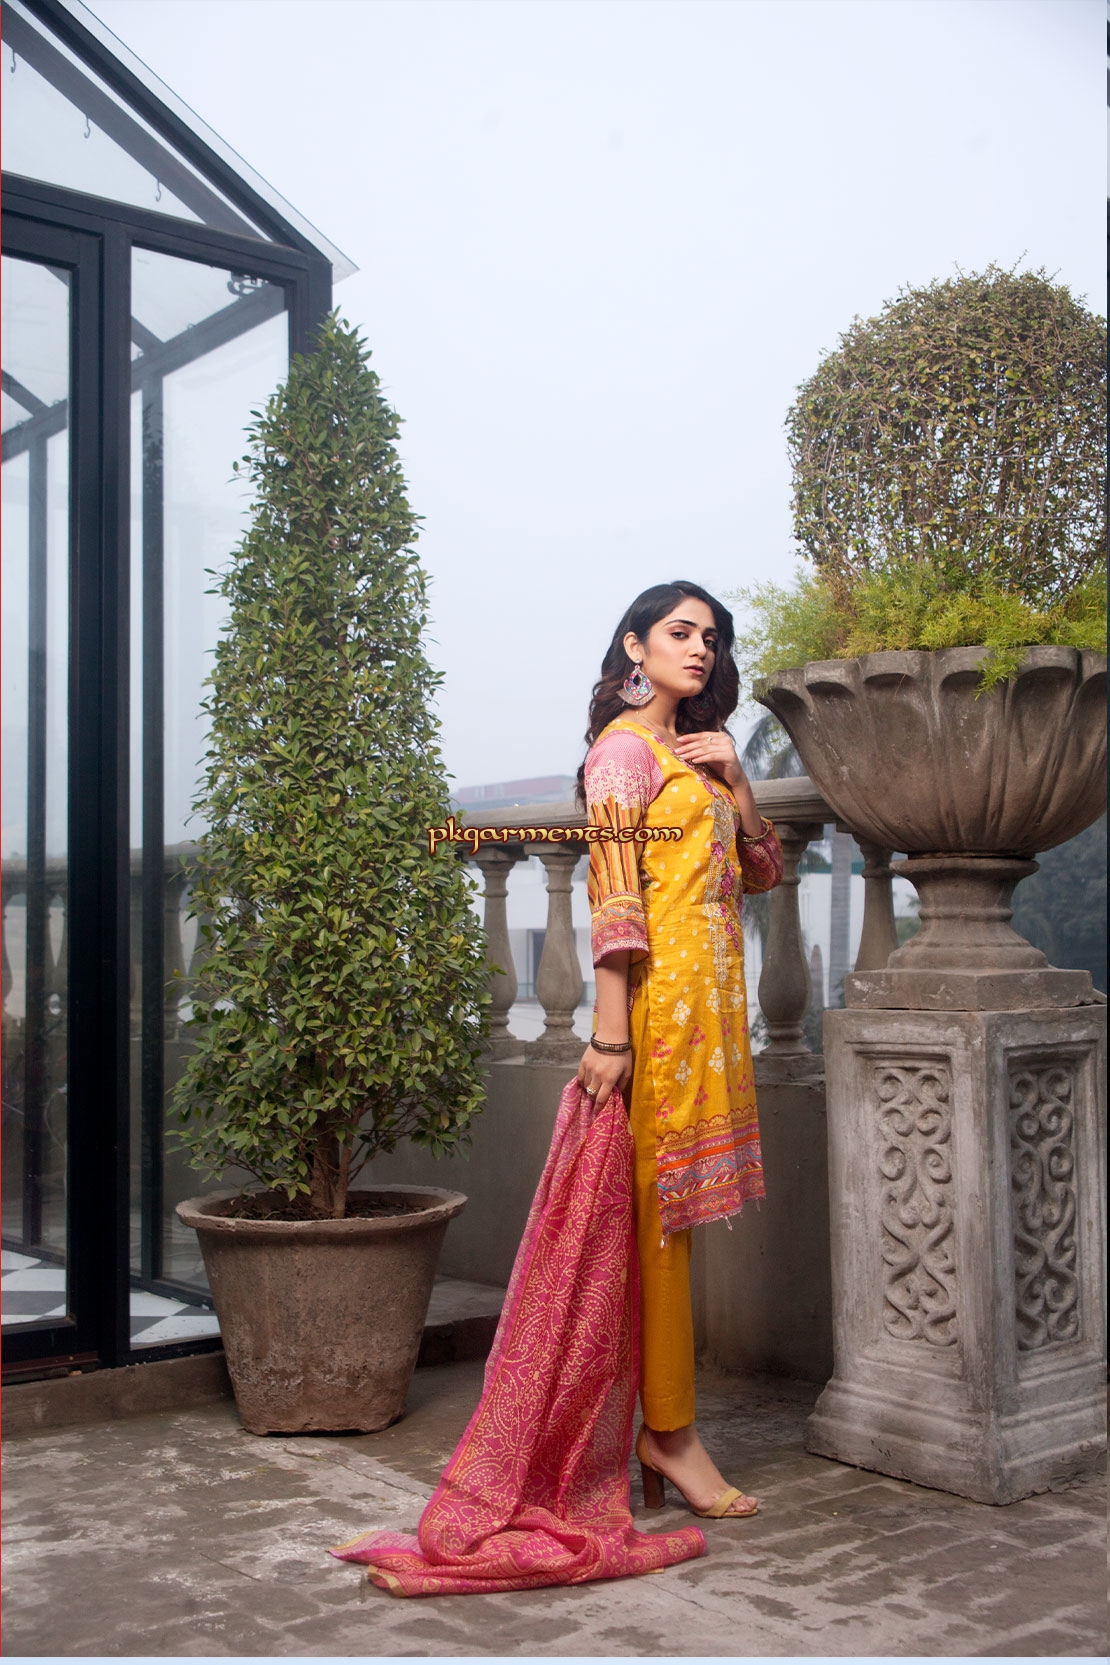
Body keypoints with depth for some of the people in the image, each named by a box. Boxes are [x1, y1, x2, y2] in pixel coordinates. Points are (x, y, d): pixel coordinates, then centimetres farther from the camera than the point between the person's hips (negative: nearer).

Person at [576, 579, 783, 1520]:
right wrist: (610, 1035, -19)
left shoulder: (694, 751, 20)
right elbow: (614, 897, -14)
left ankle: (665, 1423, 16)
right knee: (664, 1205, -4)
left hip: (713, 997, 8)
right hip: (663, 994, -8)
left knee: (677, 1209, 9)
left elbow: (764, 871, 19)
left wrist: (734, 781, 4)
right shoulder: (625, 747, -6)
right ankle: (670, 1431, 4)